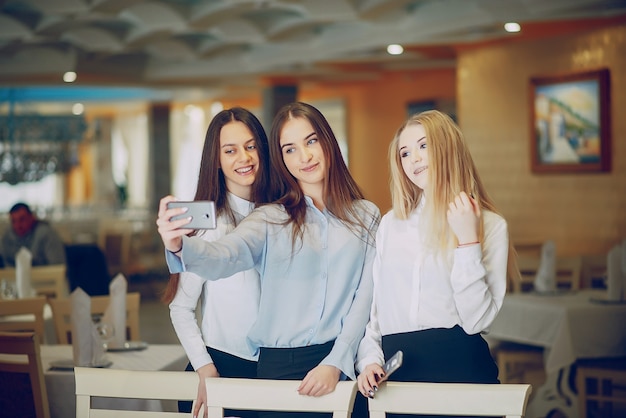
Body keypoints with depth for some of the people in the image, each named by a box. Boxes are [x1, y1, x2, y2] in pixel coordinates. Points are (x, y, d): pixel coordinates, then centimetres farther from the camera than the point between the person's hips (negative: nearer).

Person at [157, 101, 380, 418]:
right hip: (279, 365, -1)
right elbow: (223, 257, -16)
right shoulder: (270, 219, 3)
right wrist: (178, 246, -37)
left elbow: (366, 296, 1)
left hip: (343, 363, 1)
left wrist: (335, 363, -10)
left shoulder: (366, 215, 7)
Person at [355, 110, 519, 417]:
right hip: (395, 370, 3)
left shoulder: (490, 225, -2)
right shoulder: (390, 224, 9)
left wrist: (468, 240, -15)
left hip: (459, 366, -3)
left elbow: (476, 320, -11)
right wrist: (370, 360, -4)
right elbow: (371, 303, 11)